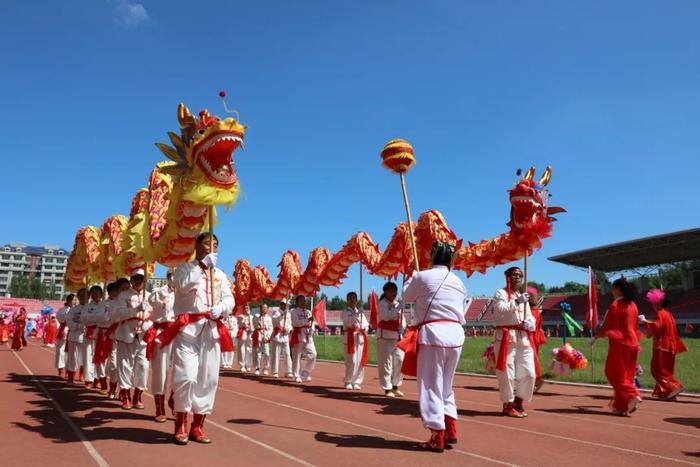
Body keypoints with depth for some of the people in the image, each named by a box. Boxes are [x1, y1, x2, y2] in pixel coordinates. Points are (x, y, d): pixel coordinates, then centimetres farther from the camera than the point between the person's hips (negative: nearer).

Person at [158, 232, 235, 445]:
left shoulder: (221, 275, 19)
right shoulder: (185, 268, 8)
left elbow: (230, 299, 9)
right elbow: (182, 285, -14)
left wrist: (221, 308, -12)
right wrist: (203, 266, -14)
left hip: (212, 330, 4)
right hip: (188, 328, -4)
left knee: (208, 379, 3)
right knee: (186, 376, -12)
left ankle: (197, 426, 15)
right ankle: (181, 425, 7)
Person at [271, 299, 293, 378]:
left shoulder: (289, 314, 13)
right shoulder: (277, 313, -1)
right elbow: (274, 321, -18)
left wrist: (288, 329, -4)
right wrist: (282, 315, -26)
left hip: (285, 335, 4)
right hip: (277, 335, -4)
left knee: (287, 354, 3)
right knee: (276, 354, -3)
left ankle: (288, 372, 9)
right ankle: (275, 372, 4)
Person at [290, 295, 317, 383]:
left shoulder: (308, 312, 17)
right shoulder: (294, 312, 0)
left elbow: (312, 323, 13)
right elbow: (295, 322, -16)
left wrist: (312, 331, -7)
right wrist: (307, 320, -23)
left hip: (308, 336, 5)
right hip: (298, 335, -5)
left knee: (312, 354, -5)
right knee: (297, 356, -1)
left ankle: (305, 373, 10)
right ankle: (297, 376, 8)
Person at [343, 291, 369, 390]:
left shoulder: (360, 312, 18)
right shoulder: (345, 312, 5)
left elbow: (366, 324, 9)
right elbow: (348, 322, -13)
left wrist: (364, 329, -12)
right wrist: (357, 314, -22)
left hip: (361, 337, 4)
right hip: (350, 337, -4)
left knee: (360, 361, 0)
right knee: (351, 361, -6)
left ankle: (357, 382, 10)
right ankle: (348, 382, 8)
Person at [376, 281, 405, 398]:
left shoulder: (398, 304, 15)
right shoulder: (382, 304, -8)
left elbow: (402, 319, 18)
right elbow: (386, 316, -25)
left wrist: (402, 326, -2)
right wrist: (398, 308, -27)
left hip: (397, 336, 7)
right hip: (385, 336, -7)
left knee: (399, 361, 7)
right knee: (386, 363, -3)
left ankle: (395, 387, 22)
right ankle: (387, 389, 5)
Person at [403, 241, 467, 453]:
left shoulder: (423, 276, -2)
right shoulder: (458, 282, 14)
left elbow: (407, 296, 14)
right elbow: (461, 310, 18)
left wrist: (411, 278, 31)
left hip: (433, 334, -6)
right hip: (456, 334, 6)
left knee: (431, 385, 3)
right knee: (445, 385, 20)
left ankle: (437, 438, 5)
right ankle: (451, 431, 19)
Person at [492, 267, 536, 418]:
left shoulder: (524, 297, 24)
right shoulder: (501, 293, 2)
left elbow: (531, 318, 19)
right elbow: (500, 309, -17)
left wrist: (529, 323, -3)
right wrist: (517, 301, -26)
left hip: (523, 338, 7)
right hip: (506, 337, -6)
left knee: (529, 373, 5)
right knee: (507, 373, -6)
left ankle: (518, 402, 23)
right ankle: (508, 405, 8)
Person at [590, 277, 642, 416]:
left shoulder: (616, 305, -12)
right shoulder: (633, 305, 9)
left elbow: (607, 326, -12)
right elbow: (636, 327, 15)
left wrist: (595, 337, -1)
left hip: (619, 343, -7)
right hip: (632, 343, 7)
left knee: (615, 373, 1)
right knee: (626, 374, 11)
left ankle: (632, 396, -16)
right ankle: (621, 406, 14)